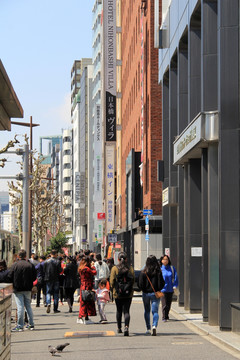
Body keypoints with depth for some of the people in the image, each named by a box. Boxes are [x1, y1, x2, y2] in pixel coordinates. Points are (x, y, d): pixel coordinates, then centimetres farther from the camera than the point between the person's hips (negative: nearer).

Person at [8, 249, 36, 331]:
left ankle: (20, 326, -3)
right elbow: (34, 277, 2)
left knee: (20, 307, -3)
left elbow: (10, 277, -7)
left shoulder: (14, 265, -9)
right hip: (27, 289, 3)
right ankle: (31, 324, 16)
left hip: (17, 289, -3)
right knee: (28, 306, 13)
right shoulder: (31, 265, -2)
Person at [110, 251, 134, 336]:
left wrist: (113, 288, 13)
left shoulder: (114, 268, -7)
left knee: (119, 311, 17)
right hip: (128, 294, 0)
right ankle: (126, 327, -22)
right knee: (126, 311, 0)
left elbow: (112, 281, -6)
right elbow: (133, 280, 2)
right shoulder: (130, 268, -2)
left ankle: (119, 328, 26)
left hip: (118, 294, 0)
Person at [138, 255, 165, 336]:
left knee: (147, 311, 15)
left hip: (146, 293, 0)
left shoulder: (143, 272, -9)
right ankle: (154, 326, -22)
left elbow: (140, 284, -7)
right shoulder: (158, 272, -9)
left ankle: (148, 329, 18)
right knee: (155, 311, 2)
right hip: (155, 294, 0)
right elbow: (161, 283, -7)